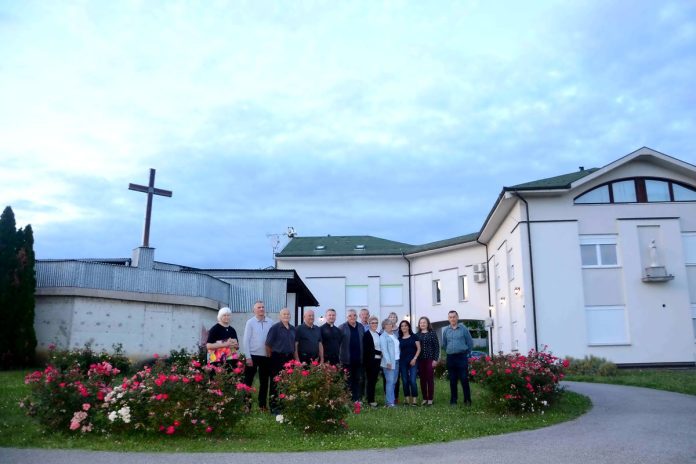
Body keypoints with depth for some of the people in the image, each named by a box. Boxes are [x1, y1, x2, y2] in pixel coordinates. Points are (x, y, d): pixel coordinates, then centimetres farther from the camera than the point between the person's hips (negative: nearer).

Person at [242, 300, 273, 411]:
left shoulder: (270, 323, 3)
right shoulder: (250, 322, -3)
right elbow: (246, 341, -6)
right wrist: (248, 357, -11)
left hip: (266, 356, 3)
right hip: (253, 355, -3)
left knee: (264, 381, 12)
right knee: (248, 381, 3)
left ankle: (262, 404, 23)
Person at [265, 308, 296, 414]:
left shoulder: (293, 328, 11)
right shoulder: (275, 327, -7)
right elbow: (268, 344, -7)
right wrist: (270, 357, -3)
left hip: (289, 358, 6)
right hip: (278, 357, -6)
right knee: (275, 382, -2)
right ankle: (274, 406, 4)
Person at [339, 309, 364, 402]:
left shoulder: (361, 327, 9)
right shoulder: (342, 327, -4)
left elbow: (363, 342, 11)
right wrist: (339, 356, -10)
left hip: (358, 359, 4)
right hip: (347, 359, -4)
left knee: (357, 380, 10)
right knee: (348, 380, 3)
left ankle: (356, 399, 17)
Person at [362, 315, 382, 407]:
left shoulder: (379, 335, 14)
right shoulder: (366, 335, -6)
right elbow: (365, 349, -10)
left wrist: (380, 356, 6)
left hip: (378, 360, 6)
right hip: (370, 361, -6)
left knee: (374, 380, 9)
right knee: (370, 380, -2)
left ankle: (372, 398, 16)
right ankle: (370, 400, 4)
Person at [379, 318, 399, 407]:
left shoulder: (394, 335, 18)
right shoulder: (383, 336, -5)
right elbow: (384, 350, -12)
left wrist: (398, 359, 11)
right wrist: (388, 362, -19)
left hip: (396, 361, 7)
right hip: (389, 362, -7)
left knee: (393, 382, 8)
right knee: (390, 382, -9)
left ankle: (391, 399, 15)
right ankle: (389, 402, -8)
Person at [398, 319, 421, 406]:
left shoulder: (414, 336, 4)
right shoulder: (399, 339, 11)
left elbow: (418, 349, 1)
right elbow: (398, 350, 13)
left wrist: (414, 358, -8)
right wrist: (398, 360, 1)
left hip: (412, 361, -3)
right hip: (402, 361, 3)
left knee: (412, 380, -11)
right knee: (405, 381, 4)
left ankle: (415, 399, -6)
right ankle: (407, 399, 11)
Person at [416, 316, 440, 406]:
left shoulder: (432, 333, -1)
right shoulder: (417, 334, 9)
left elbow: (437, 346, -3)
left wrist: (435, 359, -9)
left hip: (430, 359, -3)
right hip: (420, 360, 3)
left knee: (430, 379, 0)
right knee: (422, 380, 6)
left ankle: (430, 399, 7)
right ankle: (424, 398, 15)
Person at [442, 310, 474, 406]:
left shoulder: (463, 329, -2)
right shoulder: (446, 330, 7)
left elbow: (470, 343, 3)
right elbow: (444, 344, 18)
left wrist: (465, 352, 8)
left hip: (462, 357, -3)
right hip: (450, 358, 3)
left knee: (464, 379, -4)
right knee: (452, 380, 7)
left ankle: (467, 400, 5)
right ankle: (453, 401, 13)